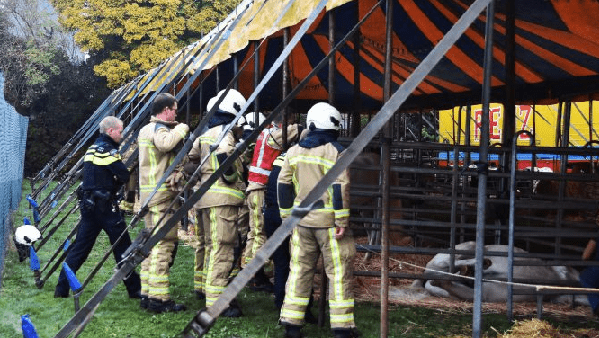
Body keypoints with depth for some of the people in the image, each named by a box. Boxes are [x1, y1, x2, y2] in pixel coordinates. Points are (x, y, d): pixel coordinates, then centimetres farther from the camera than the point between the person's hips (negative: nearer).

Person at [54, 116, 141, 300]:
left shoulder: (92, 149, 16)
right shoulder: (109, 150, -12)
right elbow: (125, 176, -14)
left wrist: (114, 181, 4)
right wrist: (118, 181, 6)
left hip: (88, 203, 8)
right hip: (106, 206, -8)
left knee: (80, 247, 10)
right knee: (122, 246, 0)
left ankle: (61, 289, 10)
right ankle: (134, 289, 5)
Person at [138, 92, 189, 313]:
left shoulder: (145, 129, 18)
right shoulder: (160, 129, -11)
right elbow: (165, 143, -34)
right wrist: (180, 130, -17)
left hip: (148, 193, 10)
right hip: (162, 195, -10)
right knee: (164, 243, -10)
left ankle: (147, 294, 17)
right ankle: (159, 299, -11)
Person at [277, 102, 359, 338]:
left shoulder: (294, 152, 7)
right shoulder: (336, 152, -10)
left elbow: (283, 185, 9)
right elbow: (340, 188, -17)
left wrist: (287, 216, 16)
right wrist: (342, 222, -13)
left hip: (302, 221, 5)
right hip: (328, 221, -5)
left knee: (300, 270, 12)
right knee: (339, 273, 3)